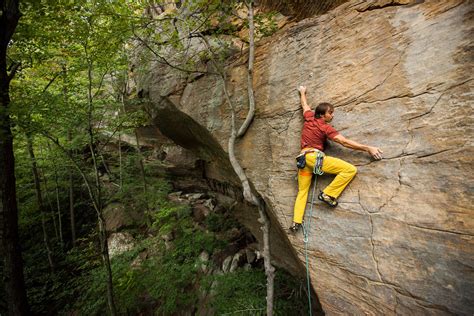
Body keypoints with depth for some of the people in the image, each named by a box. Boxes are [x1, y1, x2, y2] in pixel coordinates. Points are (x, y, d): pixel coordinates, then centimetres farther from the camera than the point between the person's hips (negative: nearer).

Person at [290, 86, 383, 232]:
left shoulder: (309, 117, 14)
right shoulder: (326, 128, -2)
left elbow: (304, 104, 33)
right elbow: (345, 142, -6)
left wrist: (302, 92, 52)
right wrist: (368, 148, -3)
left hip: (302, 158, 8)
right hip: (314, 156, -8)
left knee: (302, 191, 13)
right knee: (350, 170, -7)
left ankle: (296, 222, 7)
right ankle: (327, 194, -4)